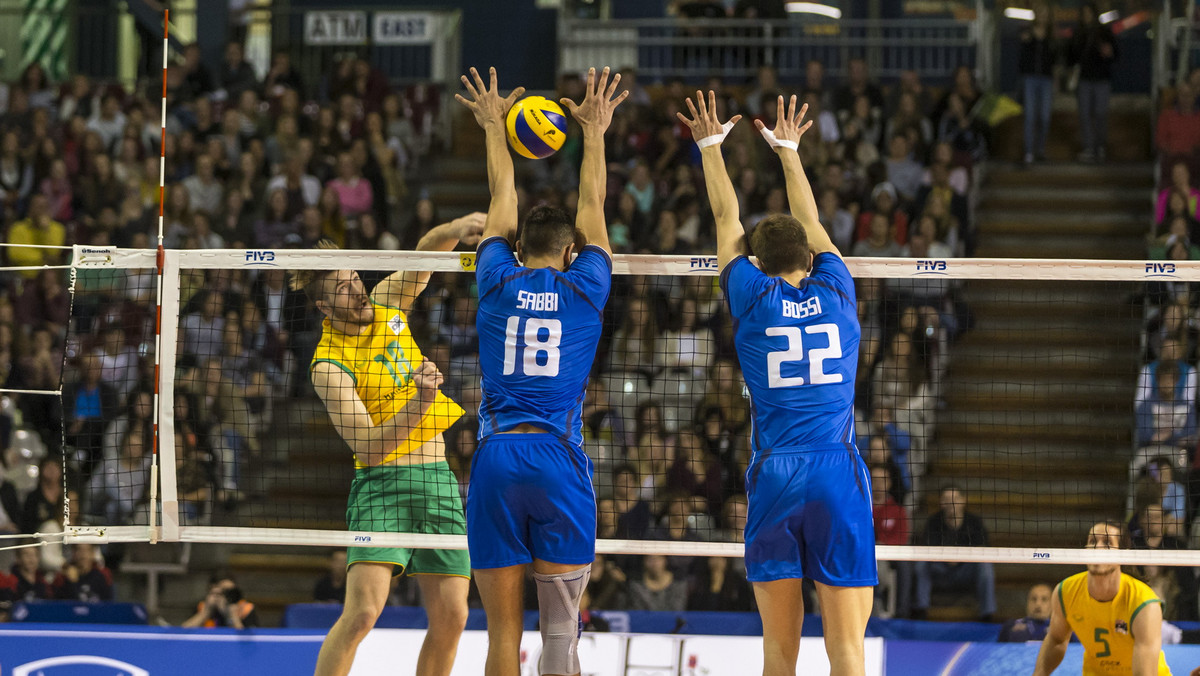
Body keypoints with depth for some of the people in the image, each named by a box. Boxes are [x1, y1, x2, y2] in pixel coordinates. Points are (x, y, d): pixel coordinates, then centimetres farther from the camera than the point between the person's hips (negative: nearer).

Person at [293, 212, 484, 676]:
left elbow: (425, 253, 7)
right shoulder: (329, 365, -12)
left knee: (451, 617, -1)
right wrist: (419, 402, -29)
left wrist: (455, 230, -16)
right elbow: (369, 447, -18)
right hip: (382, 484, -6)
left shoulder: (385, 305, 7)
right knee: (362, 612, -21)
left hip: (438, 480, 6)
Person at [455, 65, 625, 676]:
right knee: (560, 625, -2)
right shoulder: (583, 289, 7)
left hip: (495, 459, 1)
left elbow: (502, 203, 25)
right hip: (560, 458, -1)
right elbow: (592, 206, 21)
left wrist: (494, 127, 37)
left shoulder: (499, 284, 9)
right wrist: (594, 131, 32)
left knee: (503, 627, 1)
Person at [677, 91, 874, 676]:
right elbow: (811, 223, 27)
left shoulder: (753, 297, 6)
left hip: (774, 474, 0)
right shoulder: (836, 292, 9)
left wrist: (711, 146, 34)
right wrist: (788, 150, 41)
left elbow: (727, 220, 21)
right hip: (838, 473, 0)